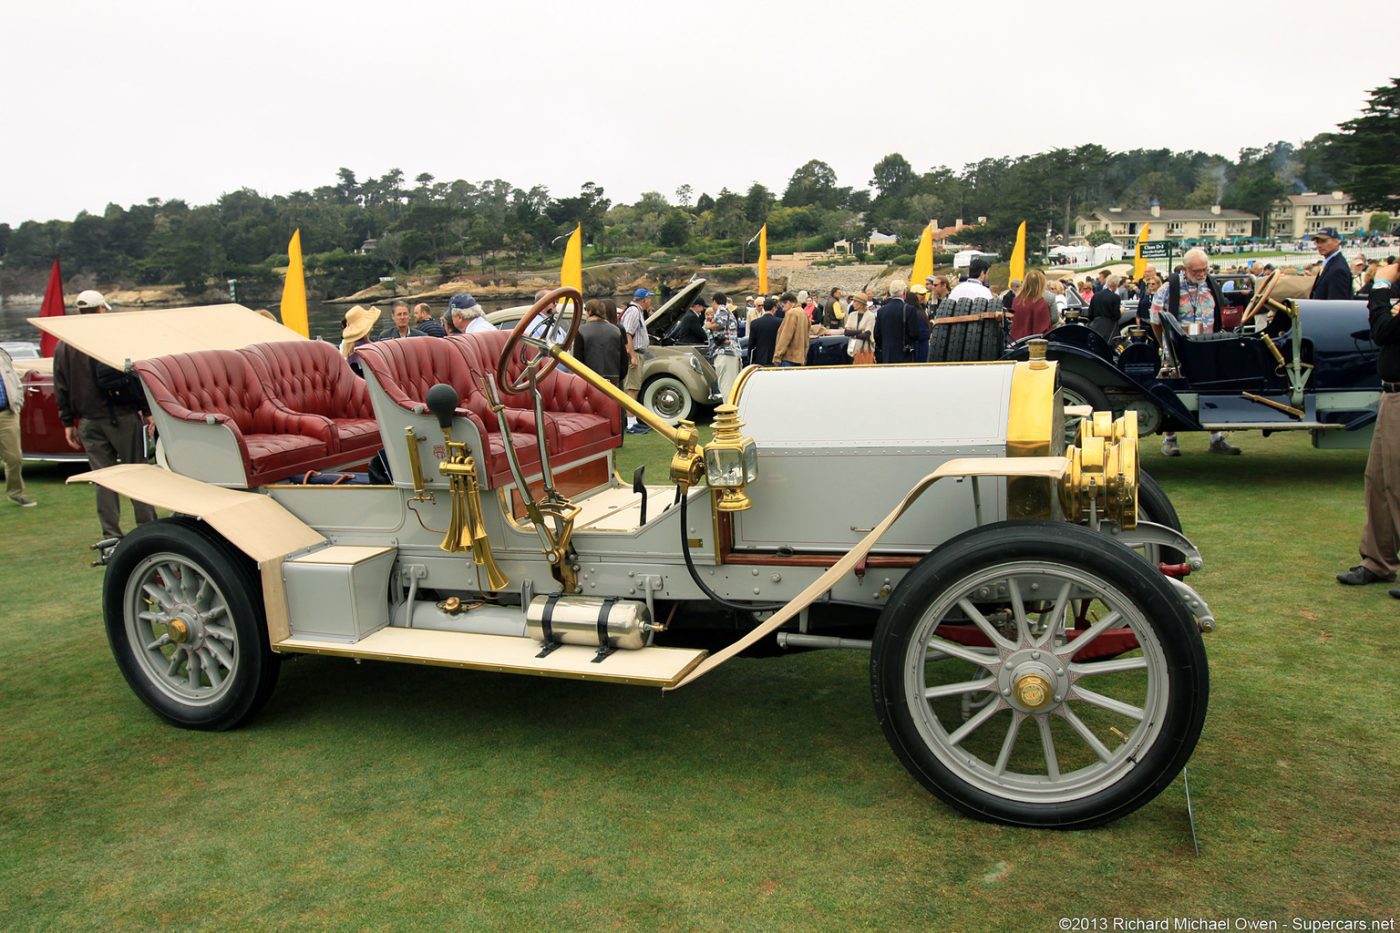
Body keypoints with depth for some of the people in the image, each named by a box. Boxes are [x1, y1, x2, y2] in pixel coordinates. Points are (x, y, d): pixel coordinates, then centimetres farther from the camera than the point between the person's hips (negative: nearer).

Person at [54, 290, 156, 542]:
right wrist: (147, 411, -2)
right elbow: (136, 376, -7)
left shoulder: (63, 347, 8)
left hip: (89, 422, 4)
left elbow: (61, 389, 10)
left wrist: (67, 423, 15)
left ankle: (111, 535, 7)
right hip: (123, 417, -3)